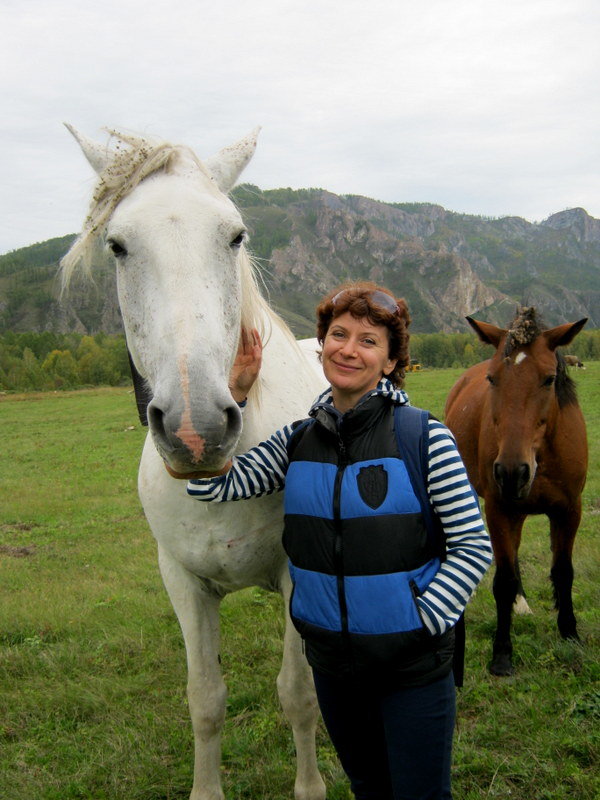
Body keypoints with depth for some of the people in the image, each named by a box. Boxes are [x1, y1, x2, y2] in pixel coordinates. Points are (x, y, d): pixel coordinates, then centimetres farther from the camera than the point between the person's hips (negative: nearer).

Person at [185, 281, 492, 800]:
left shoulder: (423, 437, -13)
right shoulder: (297, 441, 0)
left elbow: (473, 547, -10)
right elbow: (209, 484, -7)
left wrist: (425, 621, -17)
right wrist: (233, 393, -11)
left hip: (413, 661, -4)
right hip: (331, 659, 4)